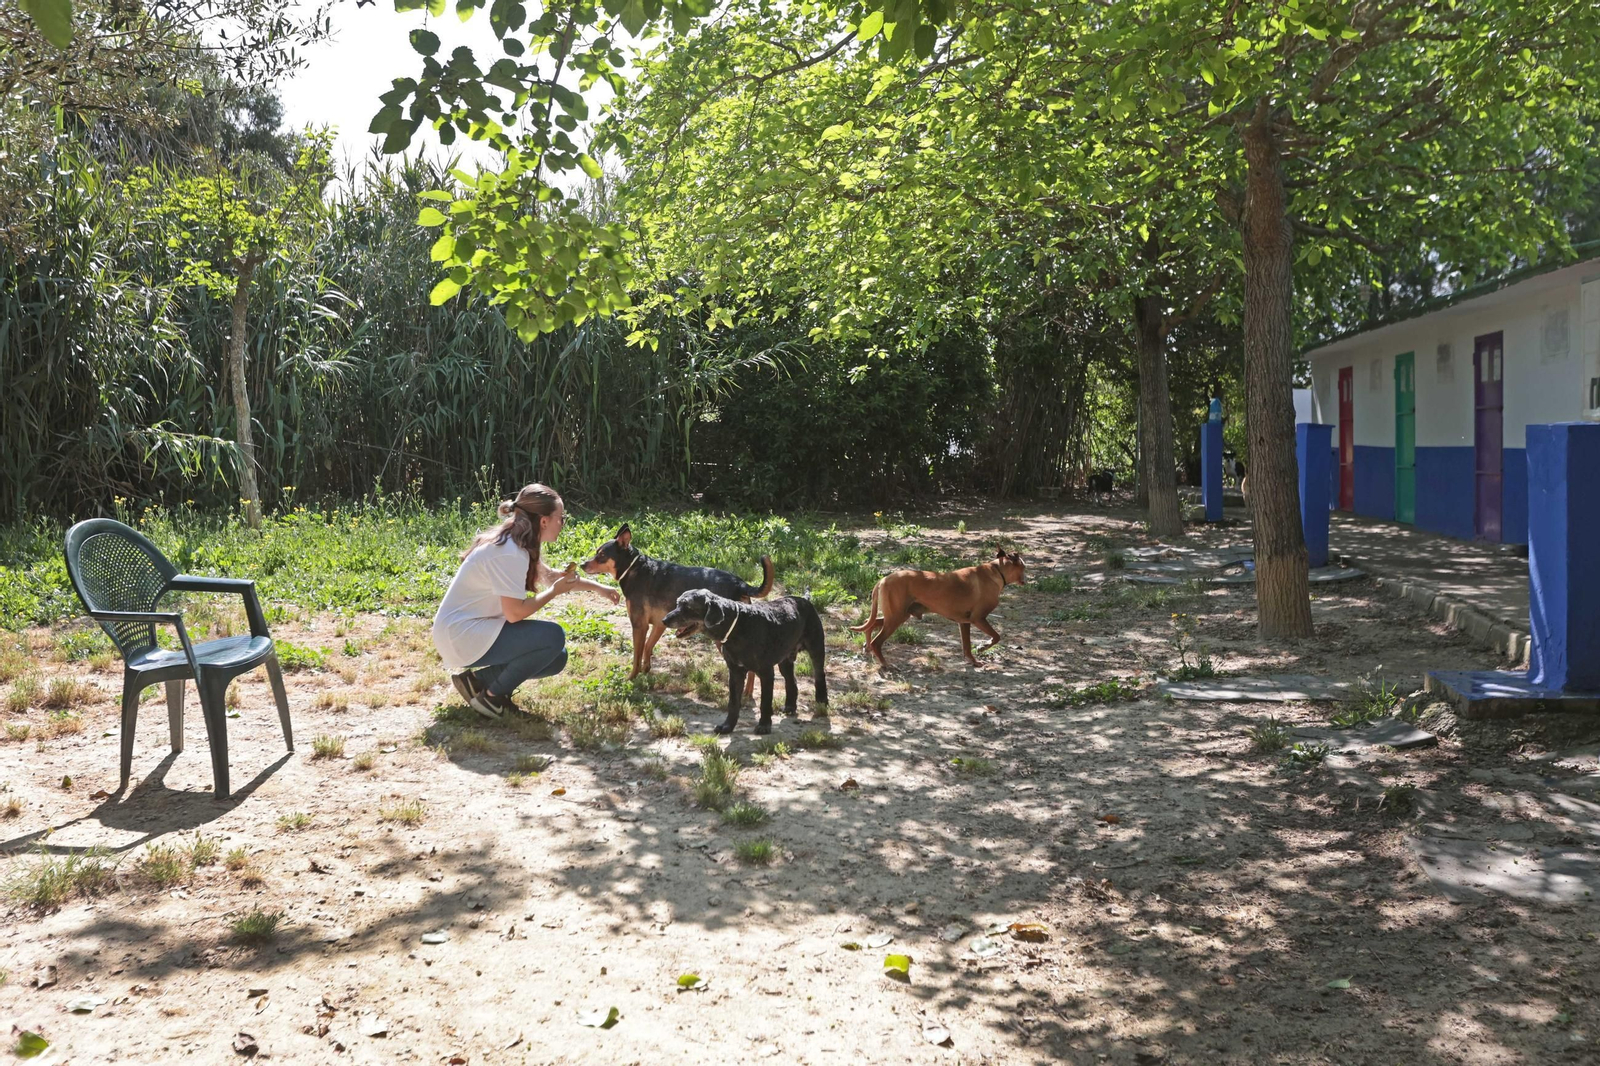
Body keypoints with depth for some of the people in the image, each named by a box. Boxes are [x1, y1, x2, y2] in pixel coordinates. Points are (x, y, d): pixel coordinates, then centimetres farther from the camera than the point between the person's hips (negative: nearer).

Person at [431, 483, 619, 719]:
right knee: (553, 637, -20)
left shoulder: (515, 543, 6)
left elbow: (550, 575, 24)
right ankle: (491, 696, -6)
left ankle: (479, 679, 10)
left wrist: (597, 587, 25)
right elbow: (514, 613, -26)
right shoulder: (509, 553, -24)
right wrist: (555, 591, -14)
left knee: (556, 658, 9)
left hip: (470, 628, 10)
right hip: (462, 637, -10)